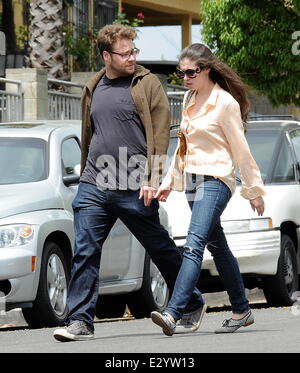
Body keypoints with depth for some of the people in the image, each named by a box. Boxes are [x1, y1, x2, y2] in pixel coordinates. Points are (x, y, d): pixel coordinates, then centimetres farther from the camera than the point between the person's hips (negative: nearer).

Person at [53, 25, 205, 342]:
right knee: (84, 253, -6)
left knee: (161, 250, 7)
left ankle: (192, 307, 25)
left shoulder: (147, 84, -1)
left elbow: (160, 134, -7)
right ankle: (80, 321, -4)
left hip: (135, 189, -4)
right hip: (94, 186, 4)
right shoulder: (93, 90, 14)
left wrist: (152, 179, -15)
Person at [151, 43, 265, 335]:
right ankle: (241, 311, 23)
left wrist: (254, 190, -2)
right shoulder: (189, 99, 13)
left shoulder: (225, 102, -9)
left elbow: (241, 151, -6)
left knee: (194, 245, -19)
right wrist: (169, 181, 19)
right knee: (218, 248, 13)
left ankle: (173, 313, -31)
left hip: (215, 180, -8)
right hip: (192, 180, 8)